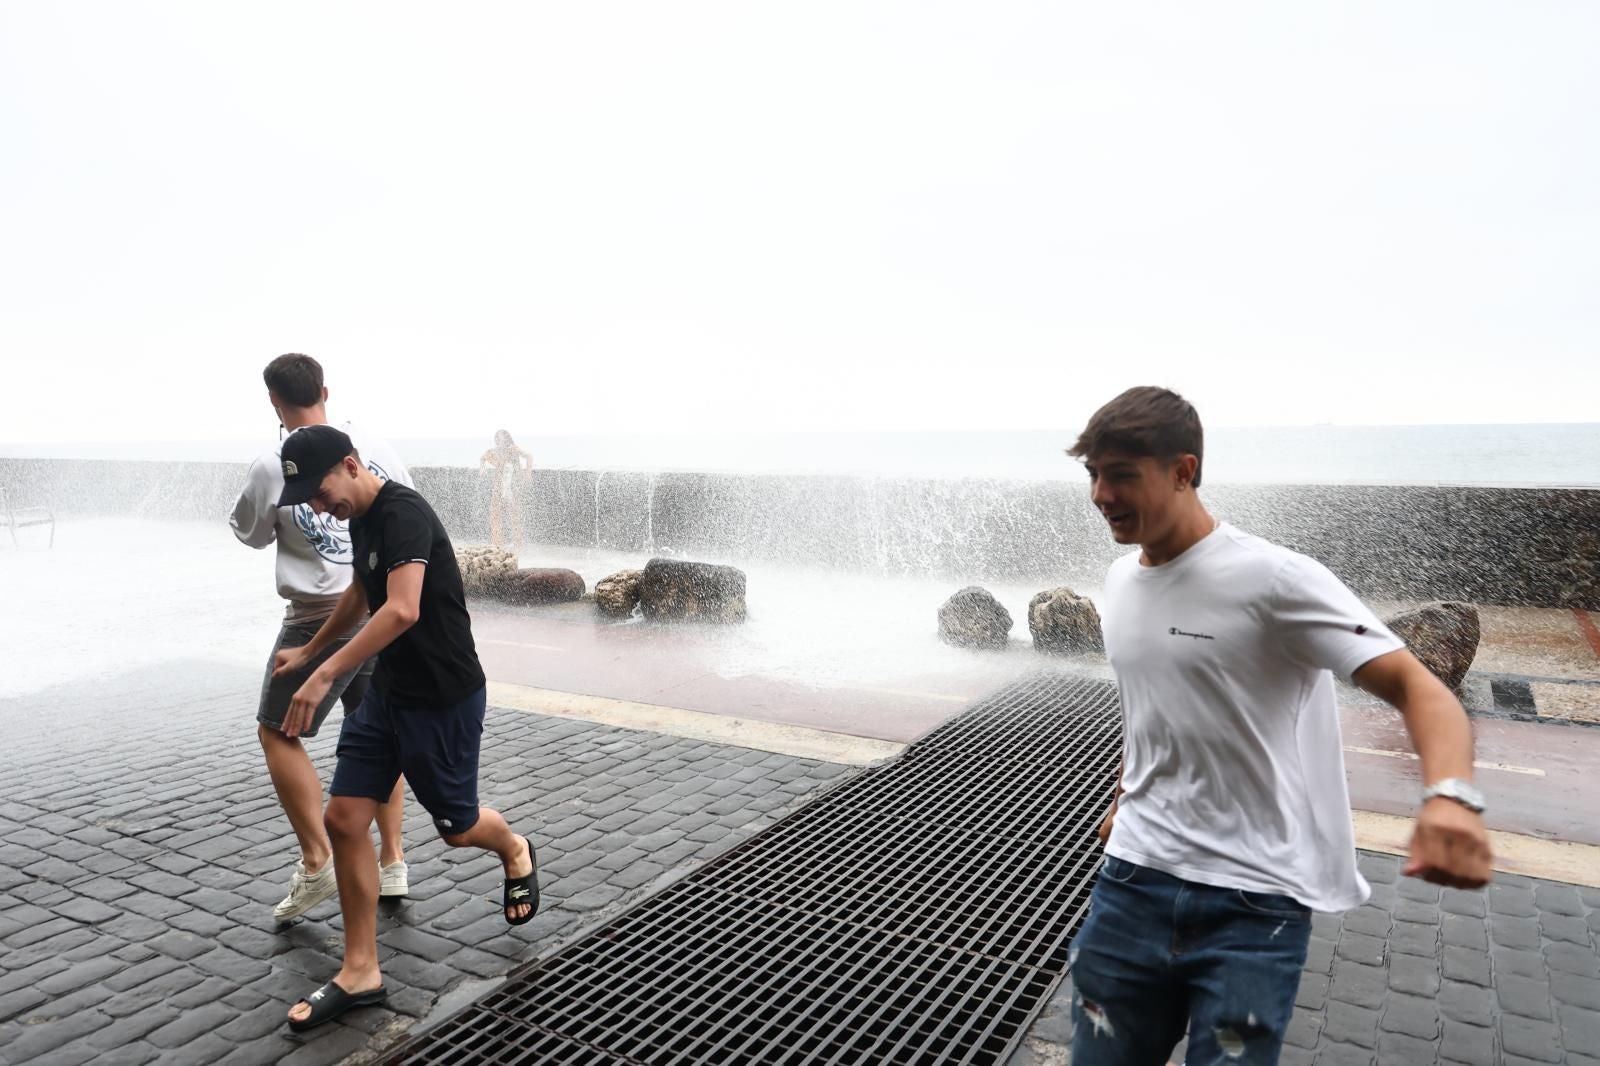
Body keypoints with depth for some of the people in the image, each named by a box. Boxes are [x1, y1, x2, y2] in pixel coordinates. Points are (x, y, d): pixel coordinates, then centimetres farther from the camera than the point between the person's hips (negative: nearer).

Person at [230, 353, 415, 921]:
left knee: (277, 732, 12)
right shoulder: (374, 447, 1)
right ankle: (393, 863, 21)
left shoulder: (271, 466, -9)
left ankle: (316, 864, 9)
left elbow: (251, 534, 7)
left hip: (322, 618, -5)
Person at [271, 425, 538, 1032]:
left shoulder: (404, 514, -22)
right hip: (388, 692, 9)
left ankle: (515, 853, 45)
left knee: (456, 828, 10)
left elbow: (402, 611, -36)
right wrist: (309, 650, 35)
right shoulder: (361, 519, 7)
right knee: (344, 820, 4)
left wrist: (325, 675, -38)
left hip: (445, 699, -8)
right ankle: (360, 972, 17)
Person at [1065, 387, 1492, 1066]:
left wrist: (1449, 794, -38)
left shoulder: (1273, 578, -15)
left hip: (1255, 901, -5)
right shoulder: (1119, 581, 7)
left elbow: (1414, 684, -20)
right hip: (1134, 879, 6)